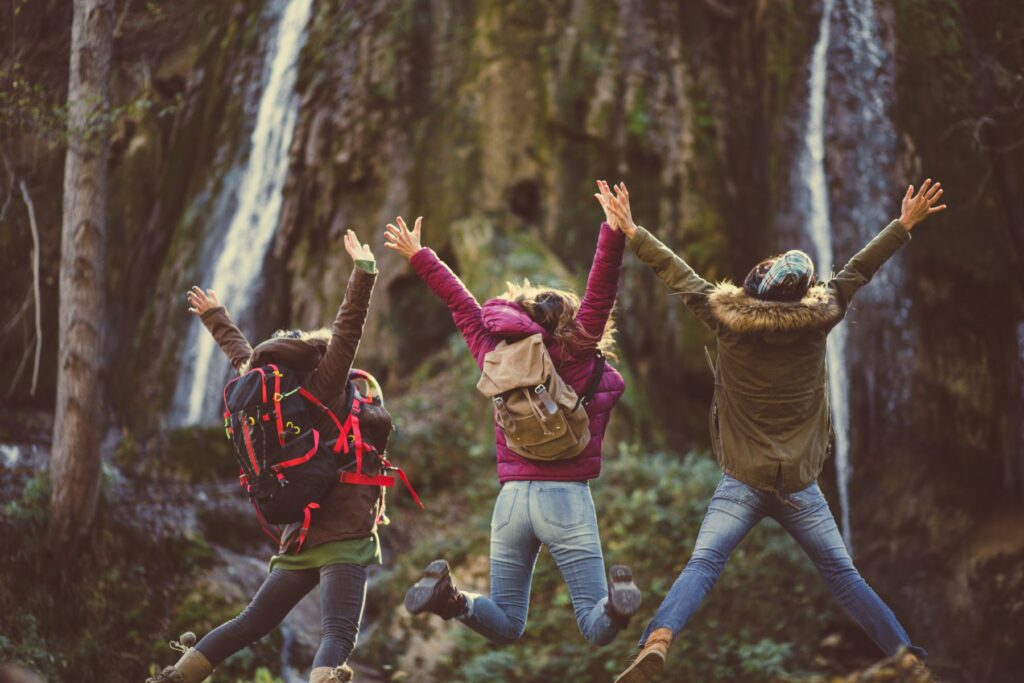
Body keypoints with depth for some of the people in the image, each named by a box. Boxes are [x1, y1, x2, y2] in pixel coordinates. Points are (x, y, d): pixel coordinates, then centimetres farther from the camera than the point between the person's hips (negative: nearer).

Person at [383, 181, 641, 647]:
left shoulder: (496, 355, 10)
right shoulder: (574, 354, 0)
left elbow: (462, 304, 21)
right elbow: (600, 292, -8)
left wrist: (419, 257, 32)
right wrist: (614, 235, -23)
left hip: (511, 499, 4)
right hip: (566, 497, -3)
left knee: (505, 629, 14)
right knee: (597, 629, -2)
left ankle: (449, 597, -15)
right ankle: (616, 599, -36)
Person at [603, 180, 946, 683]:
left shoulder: (727, 319, -6)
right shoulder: (815, 321, -3)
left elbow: (678, 274, 4)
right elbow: (858, 270, 8)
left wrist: (631, 232, 15)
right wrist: (904, 225, 20)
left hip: (742, 484, -1)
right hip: (800, 487, 2)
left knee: (702, 565, -13)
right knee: (843, 575, 11)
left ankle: (657, 642, -35)